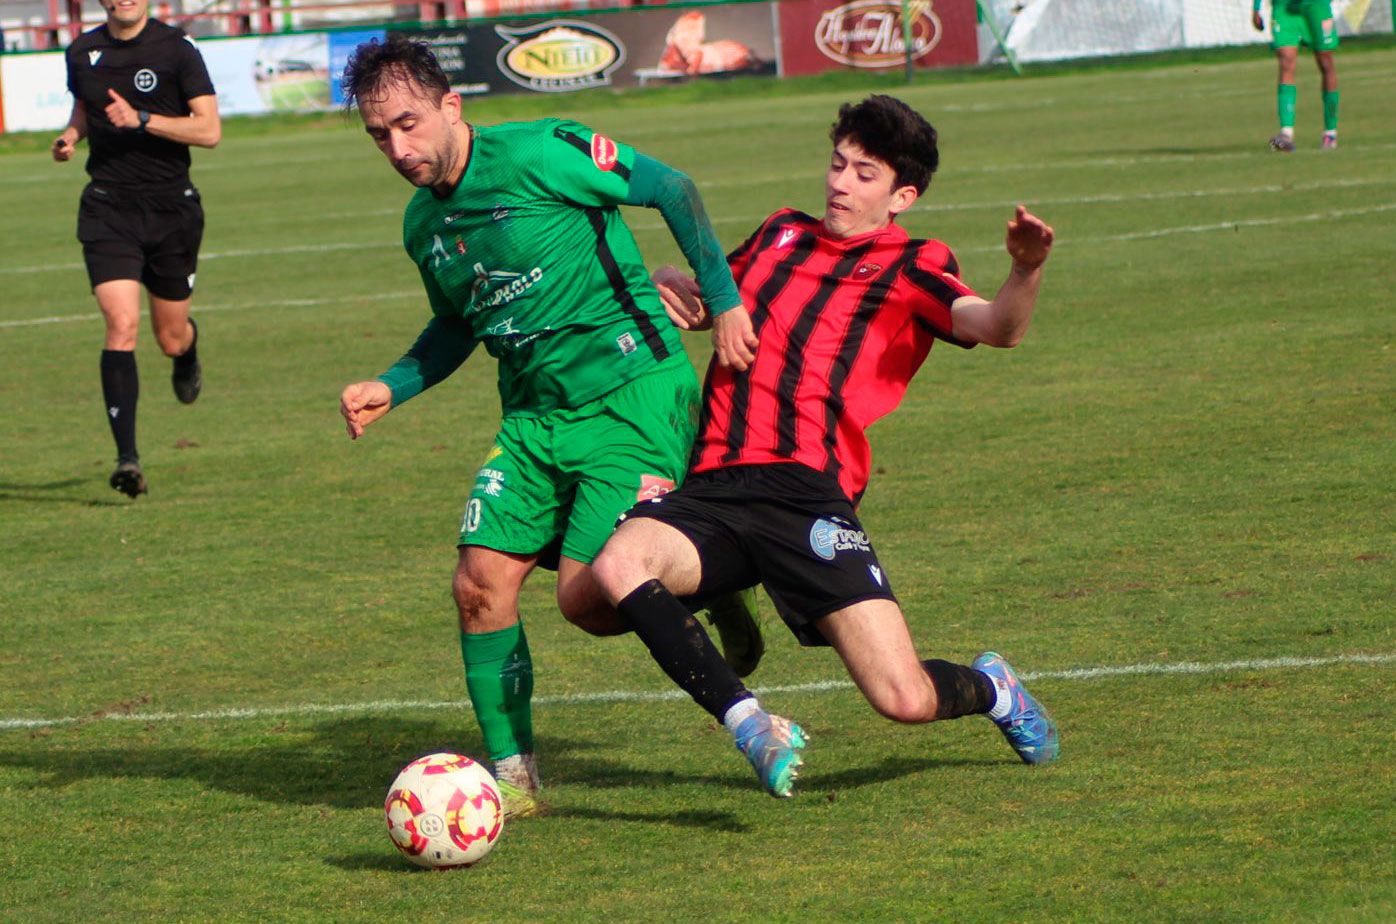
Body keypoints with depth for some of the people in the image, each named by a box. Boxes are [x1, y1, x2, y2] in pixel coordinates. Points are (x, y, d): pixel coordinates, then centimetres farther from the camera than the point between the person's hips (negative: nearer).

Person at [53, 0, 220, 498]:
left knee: (171, 338, 11)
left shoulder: (176, 50, -8)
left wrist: (141, 120, -23)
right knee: (121, 324, -17)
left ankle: (188, 351, 52)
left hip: (171, 207, -1)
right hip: (107, 209, 1)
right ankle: (127, 457, -18)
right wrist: (70, 136, 3)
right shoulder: (82, 52, 5)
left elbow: (209, 130, -13)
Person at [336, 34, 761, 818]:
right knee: (481, 584, -6)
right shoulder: (425, 225, 10)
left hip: (634, 393, -7)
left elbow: (672, 189, -12)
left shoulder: (538, 156, -14)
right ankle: (512, 776, 7)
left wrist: (725, 302, -16)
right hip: (534, 415, 7)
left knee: (587, 597, -15)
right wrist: (390, 389, 12)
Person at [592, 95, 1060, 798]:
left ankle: (990, 689, 25)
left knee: (904, 700, -13)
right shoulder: (782, 234, 26)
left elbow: (995, 327, -8)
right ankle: (750, 724, -22)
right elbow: (711, 291, 44)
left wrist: (1025, 272, -30)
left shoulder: (911, 268, 11)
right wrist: (684, 295, 19)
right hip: (712, 492, 4)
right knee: (618, 565, -31)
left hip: (806, 495, -4)